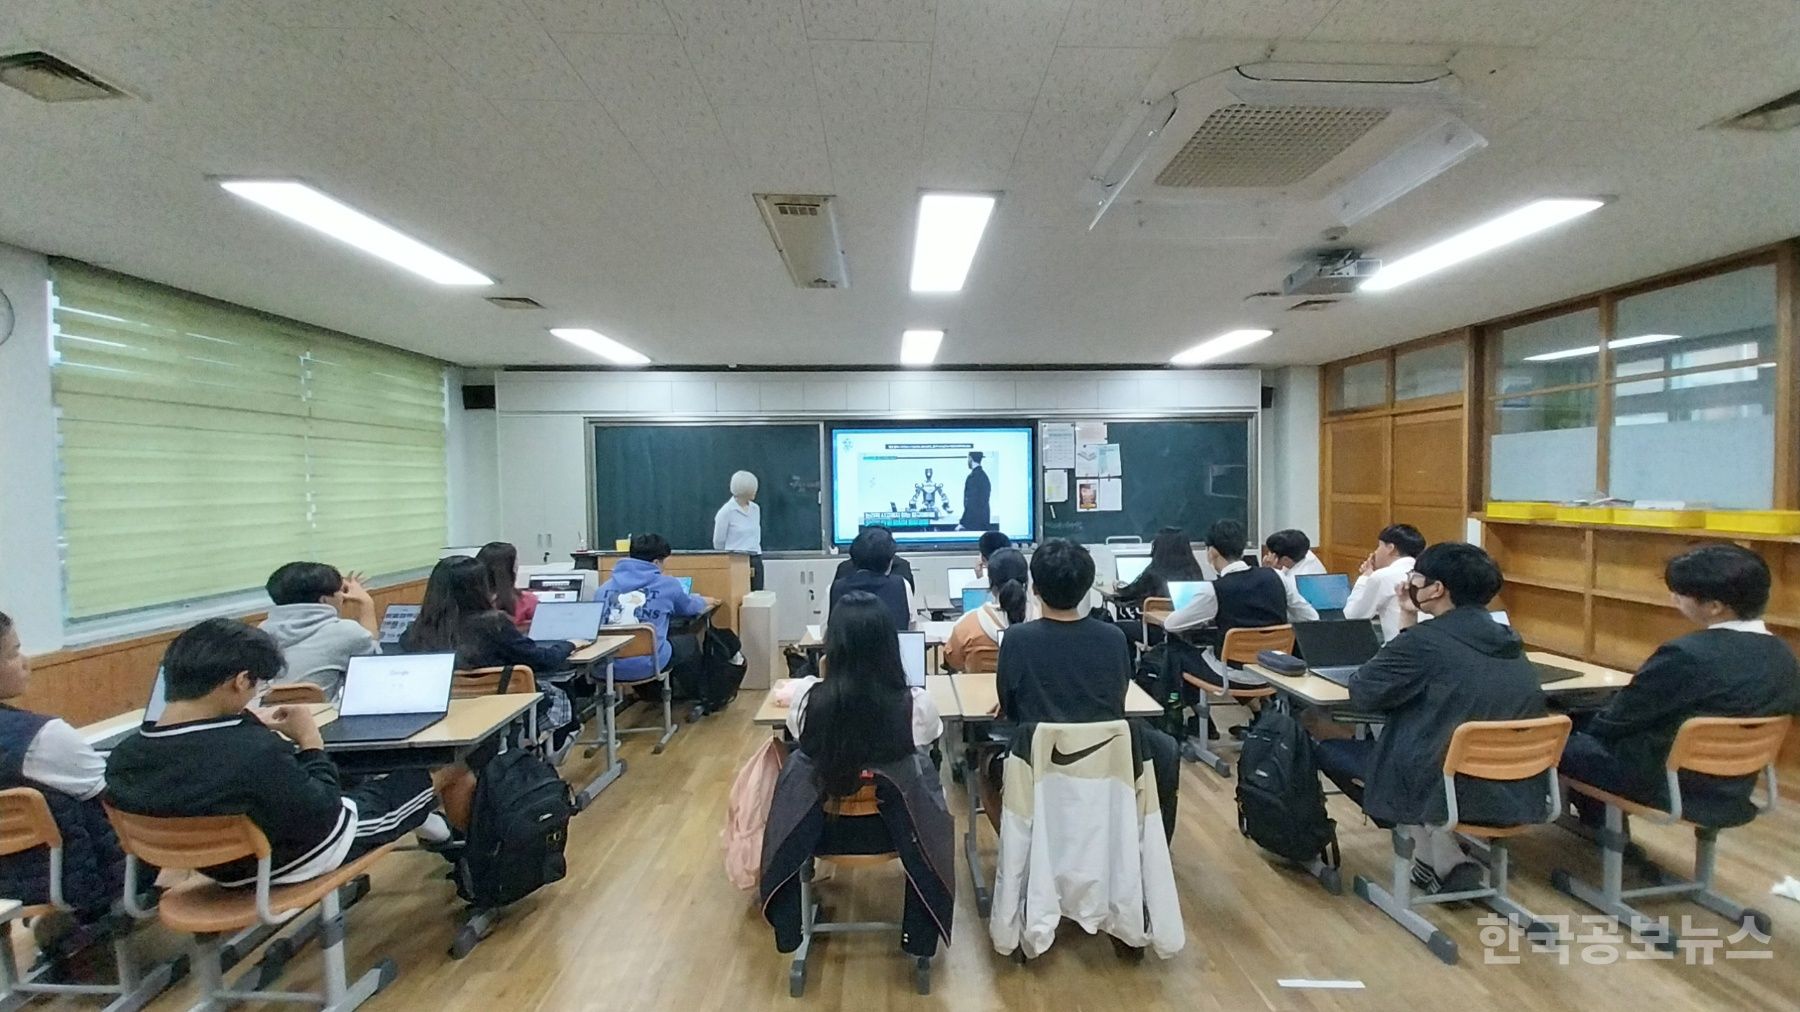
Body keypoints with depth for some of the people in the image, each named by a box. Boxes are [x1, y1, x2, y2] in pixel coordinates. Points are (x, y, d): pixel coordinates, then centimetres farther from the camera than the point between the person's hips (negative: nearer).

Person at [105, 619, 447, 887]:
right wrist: (311, 742, -17)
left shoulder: (123, 757, -18)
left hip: (218, 866, 7)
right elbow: (322, 816, -26)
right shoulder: (254, 752, -41)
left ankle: (413, 817, 53)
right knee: (418, 777, 17)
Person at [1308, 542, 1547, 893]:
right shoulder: (1508, 641, 7)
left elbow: (1362, 693, -8)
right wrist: (1409, 624, 12)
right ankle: (1445, 854, 15)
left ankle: (1442, 858, 9)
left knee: (1329, 746, 11)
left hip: (1448, 791, -8)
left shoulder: (1427, 640, -17)